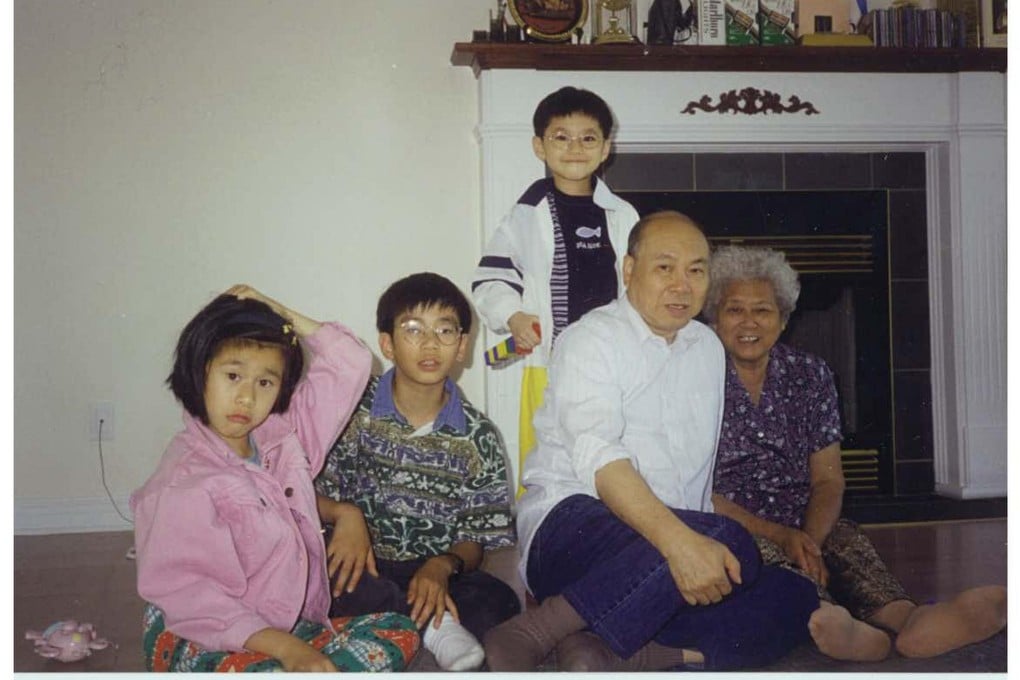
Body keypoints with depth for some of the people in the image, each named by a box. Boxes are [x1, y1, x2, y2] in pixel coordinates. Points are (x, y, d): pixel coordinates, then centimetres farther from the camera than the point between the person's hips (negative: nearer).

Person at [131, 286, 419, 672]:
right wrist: (285, 648, -29)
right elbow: (187, 597, -23)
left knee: (399, 633, -9)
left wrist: (284, 317, 3)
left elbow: (349, 365, 12)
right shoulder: (185, 482, -17)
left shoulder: (281, 436, 6)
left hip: (289, 624, 7)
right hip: (201, 642, -7)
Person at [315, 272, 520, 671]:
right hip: (361, 568, 0)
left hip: (435, 575, 0)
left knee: (500, 604, -28)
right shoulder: (354, 409, 0)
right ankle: (434, 626, -23)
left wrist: (444, 565, -19)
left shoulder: (477, 437, 2)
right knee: (316, 570, -35)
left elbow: (480, 538, 2)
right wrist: (344, 513, -21)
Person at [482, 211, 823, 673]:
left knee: (795, 601, -13)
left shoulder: (709, 348, 17)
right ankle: (529, 637, -27)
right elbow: (598, 457, -23)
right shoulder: (591, 340, -5)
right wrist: (679, 540, -36)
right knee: (728, 541, -31)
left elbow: (703, 467, 18)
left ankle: (616, 655, -27)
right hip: (569, 525, -7)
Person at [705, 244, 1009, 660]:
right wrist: (780, 537, -19)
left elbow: (828, 479, 6)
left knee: (845, 540, -29)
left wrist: (810, 541, -15)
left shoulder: (809, 376, 10)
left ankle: (899, 616, -57)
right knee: (764, 556, -36)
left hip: (806, 527, 3)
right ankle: (823, 617, -62)